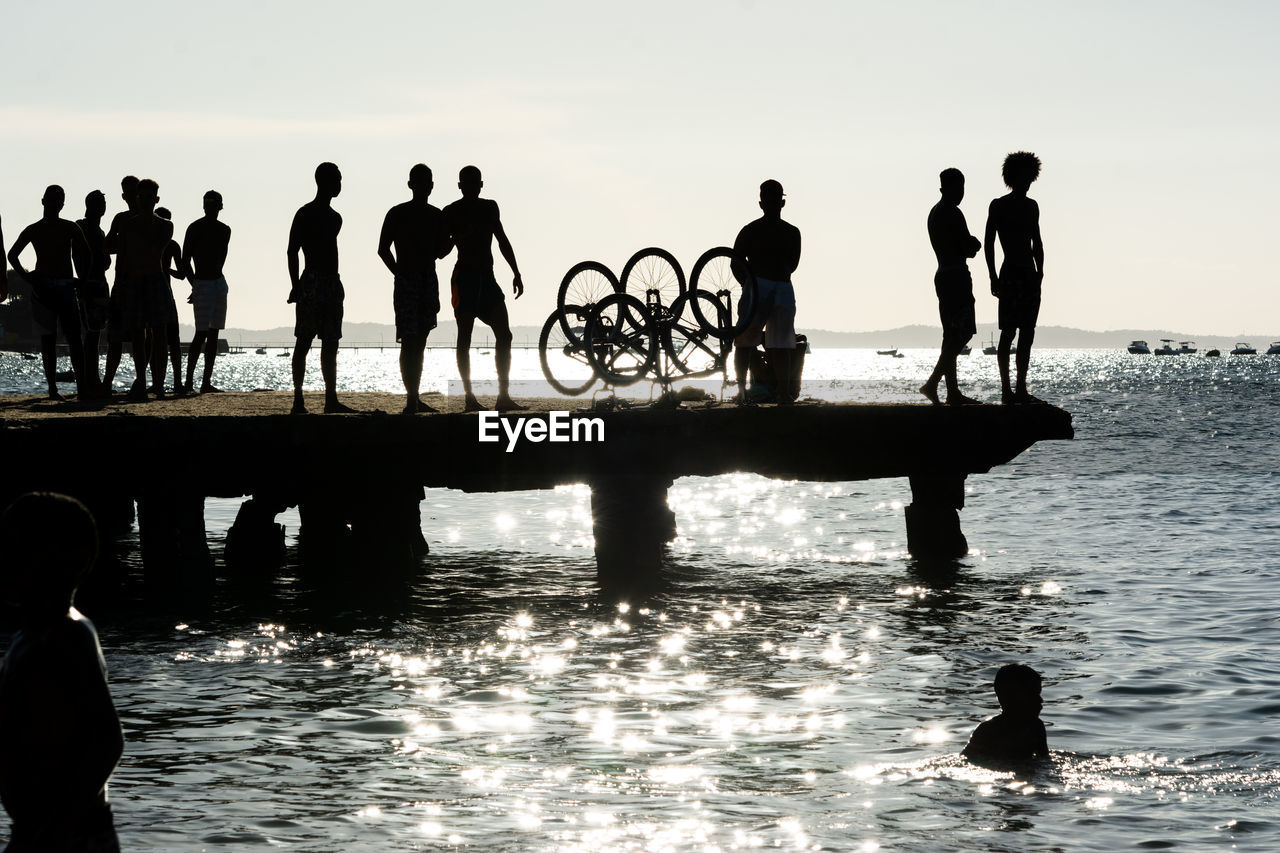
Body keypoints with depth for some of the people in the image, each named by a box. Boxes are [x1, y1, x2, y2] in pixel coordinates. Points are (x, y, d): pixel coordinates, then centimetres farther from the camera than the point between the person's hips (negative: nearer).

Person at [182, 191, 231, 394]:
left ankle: (207, 382, 8)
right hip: (202, 284, -7)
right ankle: (188, 381, -13)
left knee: (213, 333, 6)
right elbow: (185, 260, -7)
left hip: (219, 283, 7)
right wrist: (195, 285, -9)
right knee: (201, 333, -14)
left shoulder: (224, 230, 13)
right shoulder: (195, 228, -6)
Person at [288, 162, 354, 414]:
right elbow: (292, 251, -10)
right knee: (304, 341, -7)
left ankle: (331, 400, 7)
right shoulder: (305, 214, -6)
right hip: (312, 282, -8)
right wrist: (296, 286, -16)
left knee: (331, 343, 6)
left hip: (332, 282, 8)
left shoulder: (334, 218, 18)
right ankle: (298, 400, -8)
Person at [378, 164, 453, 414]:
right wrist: (399, 274, -7)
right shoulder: (398, 214, -2)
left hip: (429, 280, 5)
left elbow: (440, 252, 12)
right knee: (409, 341, -12)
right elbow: (383, 249, -3)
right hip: (407, 281, -5)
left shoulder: (437, 216, 12)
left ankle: (414, 398, 12)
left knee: (420, 341, 8)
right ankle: (411, 398, -16)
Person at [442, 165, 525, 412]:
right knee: (465, 338, -7)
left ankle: (504, 396, 1)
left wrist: (516, 273, 21)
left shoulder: (489, 207, 15)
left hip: (487, 278, 6)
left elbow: (502, 241, 24)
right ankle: (469, 398, -6)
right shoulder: (452, 212, -2)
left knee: (504, 335, -1)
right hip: (465, 277, -6)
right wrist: (459, 237, -21)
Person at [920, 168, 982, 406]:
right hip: (957, 276, -10)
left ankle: (953, 391, 9)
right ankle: (932, 383, -18)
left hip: (943, 275, 10)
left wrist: (970, 244, 6)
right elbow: (970, 248, -12)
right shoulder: (952, 214, -13)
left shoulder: (935, 213, 18)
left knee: (953, 336, 10)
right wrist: (973, 244, 9)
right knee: (961, 334, -10)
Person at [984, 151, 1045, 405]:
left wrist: (1039, 272, 10)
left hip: (1030, 276, 7)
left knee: (1027, 334, 5)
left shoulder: (1031, 206, 15)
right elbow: (988, 243, -5)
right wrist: (993, 277, -12)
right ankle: (1006, 390, -7)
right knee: (1008, 333, -8)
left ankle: (1021, 390, 7)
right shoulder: (998, 205, -2)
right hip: (1010, 274, -7)